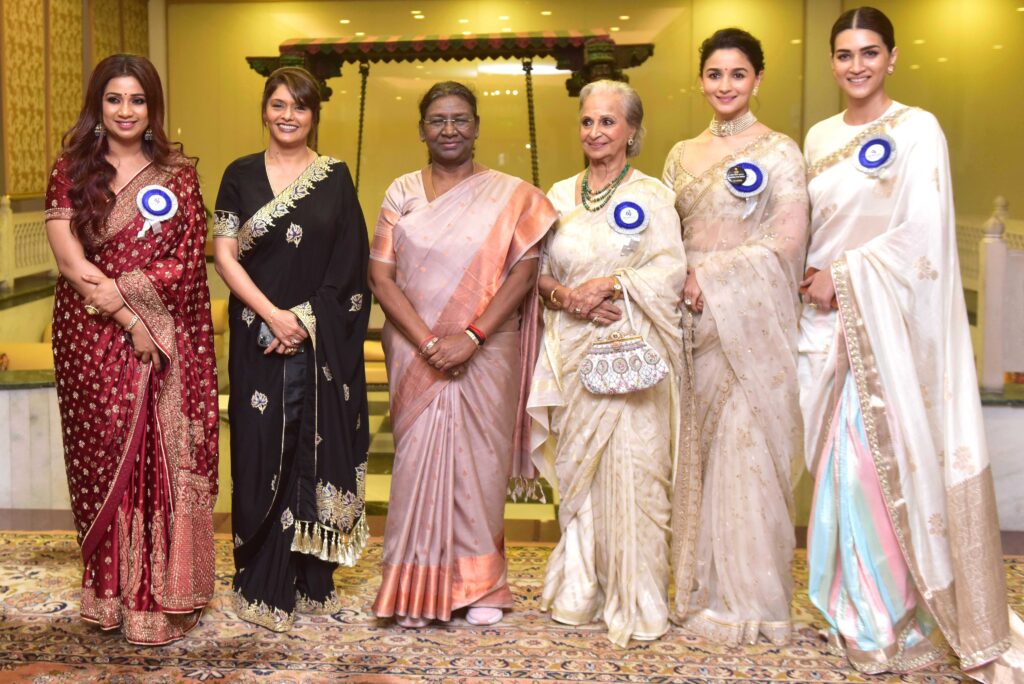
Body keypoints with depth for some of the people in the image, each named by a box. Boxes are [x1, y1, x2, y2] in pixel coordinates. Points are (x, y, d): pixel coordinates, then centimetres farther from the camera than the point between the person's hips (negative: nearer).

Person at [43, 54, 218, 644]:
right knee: (105, 456, 4)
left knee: (166, 461, -2)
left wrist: (120, 290, -14)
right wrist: (129, 320, -13)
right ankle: (112, 590, 14)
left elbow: (188, 261, -2)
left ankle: (163, 592, 6)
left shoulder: (178, 174, 7)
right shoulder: (72, 171, 5)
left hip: (168, 340, 0)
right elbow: (71, 262, -5)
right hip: (92, 337, 0)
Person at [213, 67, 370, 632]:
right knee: (262, 449, 0)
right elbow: (224, 253, 0)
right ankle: (263, 586, 9)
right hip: (258, 335, 0)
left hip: (325, 340, 0)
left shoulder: (335, 177, 7)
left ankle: (312, 580, 14)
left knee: (318, 448, 3)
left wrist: (306, 320, -10)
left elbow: (347, 265, 1)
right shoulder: (241, 175, 6)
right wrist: (272, 315, -12)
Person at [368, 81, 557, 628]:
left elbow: (524, 272, -4)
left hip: (486, 353, -1)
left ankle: (481, 585, 15)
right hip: (415, 352, 1)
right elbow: (381, 277, 0)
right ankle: (418, 585, 11)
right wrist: (428, 343, -12)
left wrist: (471, 337, -15)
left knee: (480, 461, 3)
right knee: (417, 460, 1)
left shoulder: (510, 195, 3)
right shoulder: (402, 193, 6)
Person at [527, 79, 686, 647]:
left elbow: (671, 271, -7)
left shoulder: (650, 195, 1)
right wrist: (566, 296, -8)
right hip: (571, 351, 4)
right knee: (577, 469, 7)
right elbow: (537, 270, 10)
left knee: (629, 469, -7)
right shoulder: (559, 195, 14)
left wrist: (611, 285, -17)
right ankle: (580, 593, 18)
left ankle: (634, 599, 1)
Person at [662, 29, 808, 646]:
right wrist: (679, 285, -4)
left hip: (751, 320, -5)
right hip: (694, 319, 5)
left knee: (748, 449, -2)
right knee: (699, 450, 7)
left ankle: (751, 598, 9)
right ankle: (704, 588, 17)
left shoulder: (779, 151, -2)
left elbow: (788, 243, -10)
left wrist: (711, 277, -11)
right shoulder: (683, 155, 15)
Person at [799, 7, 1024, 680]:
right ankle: (860, 614, 15)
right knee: (841, 464, 6)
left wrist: (844, 277, -12)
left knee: (890, 460, -7)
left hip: (888, 320, -5)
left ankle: (895, 619, 3)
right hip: (828, 321, 5)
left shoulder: (917, 130, -5)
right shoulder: (819, 137, 14)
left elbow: (923, 234, -13)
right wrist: (814, 284, 0)